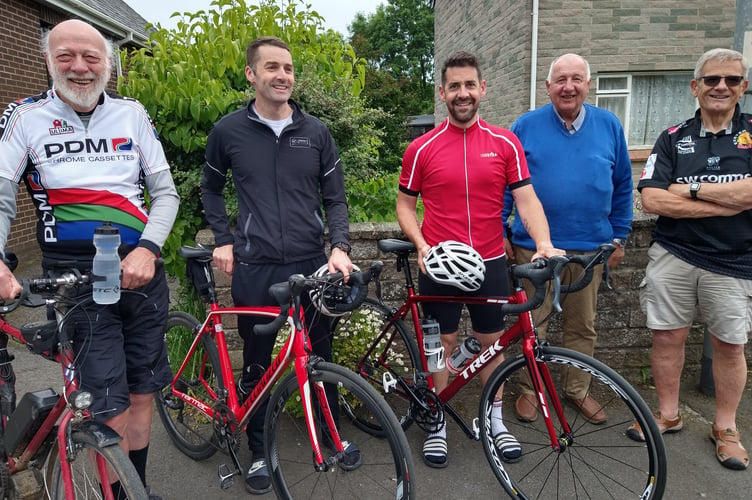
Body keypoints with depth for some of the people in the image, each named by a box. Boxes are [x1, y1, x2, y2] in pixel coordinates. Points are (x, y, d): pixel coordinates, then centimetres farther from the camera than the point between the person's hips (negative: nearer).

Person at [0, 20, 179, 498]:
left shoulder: (131, 113, 8)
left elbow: (166, 192, 7)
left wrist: (148, 248, -10)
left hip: (141, 273, 3)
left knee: (141, 394, 11)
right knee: (112, 411, -7)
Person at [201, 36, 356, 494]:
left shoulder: (316, 132, 3)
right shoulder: (229, 131, 0)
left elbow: (335, 198, 6)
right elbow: (211, 189, 15)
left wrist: (340, 246, -10)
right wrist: (224, 240, 4)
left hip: (312, 264, 1)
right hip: (255, 268, -1)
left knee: (321, 356, 14)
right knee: (257, 365, 11)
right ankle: (259, 451, 29)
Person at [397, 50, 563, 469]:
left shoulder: (506, 143, 0)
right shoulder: (422, 148, -2)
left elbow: (526, 199, -2)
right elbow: (405, 205, 4)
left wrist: (544, 242, -18)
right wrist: (421, 245, -12)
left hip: (490, 262, 2)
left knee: (492, 342, 14)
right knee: (443, 343, 9)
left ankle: (495, 421, 33)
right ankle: (438, 425, 26)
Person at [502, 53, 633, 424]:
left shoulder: (609, 126, 4)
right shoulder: (526, 126, -1)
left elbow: (622, 186, 10)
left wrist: (619, 237, 7)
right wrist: (501, 233, -2)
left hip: (590, 247, 2)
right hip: (533, 246, -2)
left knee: (583, 325, 13)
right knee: (532, 324, 8)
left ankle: (577, 390, 31)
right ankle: (530, 389, 26)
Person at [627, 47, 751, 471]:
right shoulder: (673, 139, 4)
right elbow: (651, 200, -9)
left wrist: (692, 189, -12)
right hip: (673, 256, 1)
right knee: (668, 337, 7)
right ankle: (668, 414, 26)